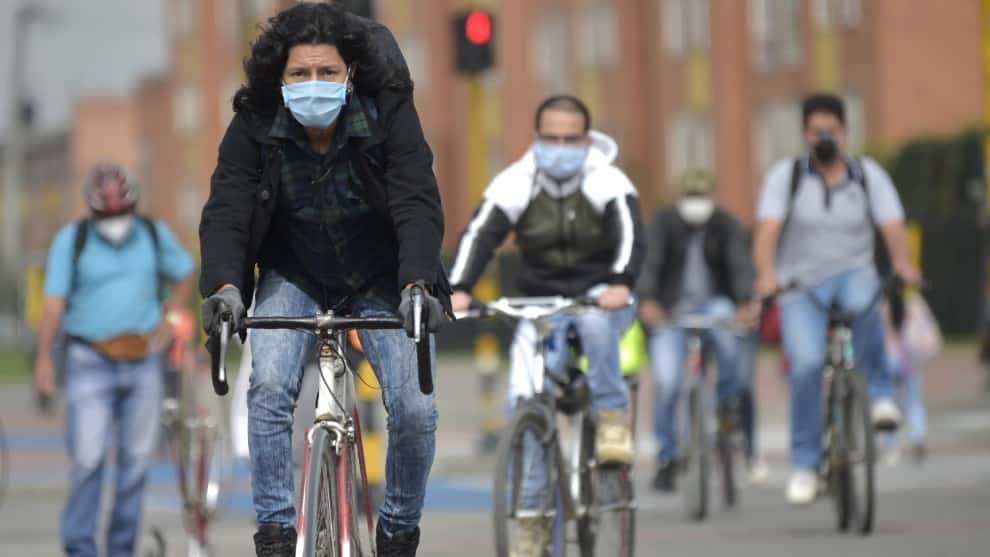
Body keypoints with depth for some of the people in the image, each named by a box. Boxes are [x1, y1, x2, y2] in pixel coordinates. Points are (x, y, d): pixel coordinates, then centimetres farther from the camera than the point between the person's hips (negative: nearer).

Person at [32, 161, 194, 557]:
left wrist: (168, 320, 9)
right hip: (90, 362, -3)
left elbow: (185, 274, 22)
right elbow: (54, 301, -9)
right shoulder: (71, 241, -4)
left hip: (142, 361, 3)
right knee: (88, 457, -10)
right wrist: (44, 359, -16)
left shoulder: (155, 236, 4)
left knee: (136, 457, 4)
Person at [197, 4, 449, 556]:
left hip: (380, 282, -1)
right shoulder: (254, 126, -18)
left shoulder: (389, 114, -22)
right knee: (270, 387, -24)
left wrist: (415, 284, -45)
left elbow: (418, 206, -29)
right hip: (294, 277, 1)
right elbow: (225, 212, -24)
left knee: (416, 410, -13)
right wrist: (224, 286, -42)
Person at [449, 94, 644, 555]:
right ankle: (534, 515, -3)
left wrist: (621, 284, -50)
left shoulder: (608, 182, -14)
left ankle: (612, 416, -17)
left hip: (600, 295, -2)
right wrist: (458, 288, -39)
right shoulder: (515, 183, -9)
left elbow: (629, 233, -29)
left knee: (597, 320, -39)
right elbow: (480, 234, -21)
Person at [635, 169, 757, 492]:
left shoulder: (725, 225, -1)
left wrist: (744, 303, -34)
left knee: (724, 318, -35)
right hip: (670, 313, -1)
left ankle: (729, 399, -17)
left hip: (712, 304, 1)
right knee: (667, 383, -14)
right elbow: (649, 262, -17)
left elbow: (740, 264, -15)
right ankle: (667, 458, 2)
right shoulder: (663, 222, -4)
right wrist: (648, 300, -36)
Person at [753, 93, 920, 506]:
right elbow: (767, 231, -11)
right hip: (801, 285, 0)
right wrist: (767, 275, -30)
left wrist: (903, 264, -29)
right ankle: (804, 465, -10)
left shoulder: (868, 175, 4)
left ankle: (880, 394, -20)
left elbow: (892, 227, -8)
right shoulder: (785, 176, 1)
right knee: (806, 363, -21)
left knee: (863, 302, -37)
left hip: (853, 274, 0)